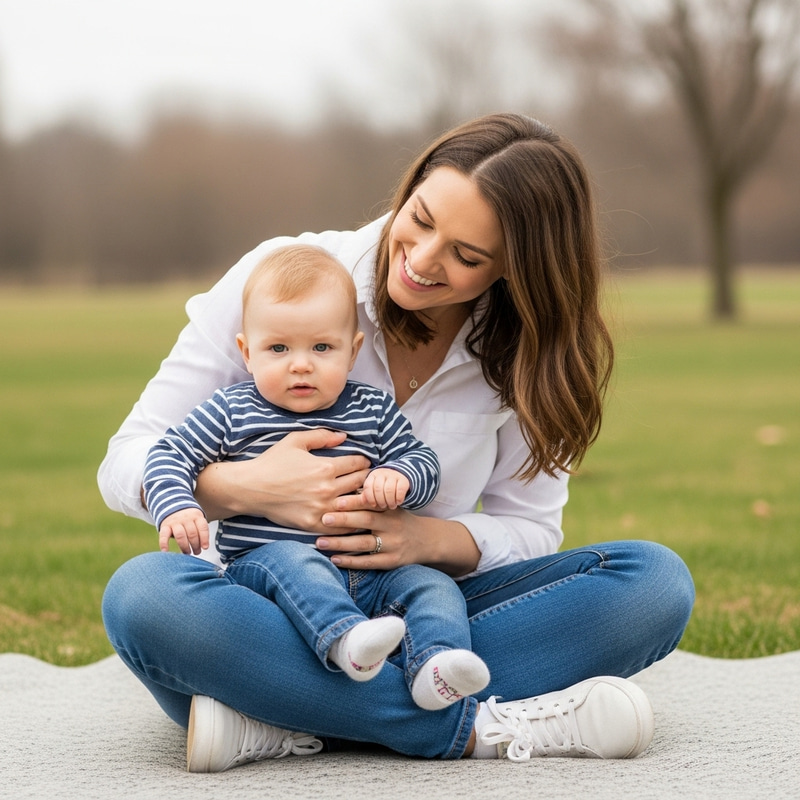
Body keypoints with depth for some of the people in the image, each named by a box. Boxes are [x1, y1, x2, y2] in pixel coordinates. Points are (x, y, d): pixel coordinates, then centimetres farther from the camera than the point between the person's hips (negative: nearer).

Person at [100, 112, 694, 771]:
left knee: (656, 579, -21)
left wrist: (430, 538, -19)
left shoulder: (527, 354, 1)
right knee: (143, 593, -36)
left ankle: (288, 727, -30)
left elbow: (530, 530, 3)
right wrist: (248, 488, -27)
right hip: (269, 617, -2)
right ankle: (484, 726, -34)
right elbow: (127, 463, -6)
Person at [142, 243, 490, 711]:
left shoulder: (374, 411, 12)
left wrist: (398, 477, -13)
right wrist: (177, 507, -16)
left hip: (368, 576, 4)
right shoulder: (230, 412, 6)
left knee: (433, 585, -18)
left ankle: (435, 664, -42)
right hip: (262, 562, -3)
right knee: (290, 559, -36)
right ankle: (345, 639, -57)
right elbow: (170, 456, 5)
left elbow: (423, 462, 11)